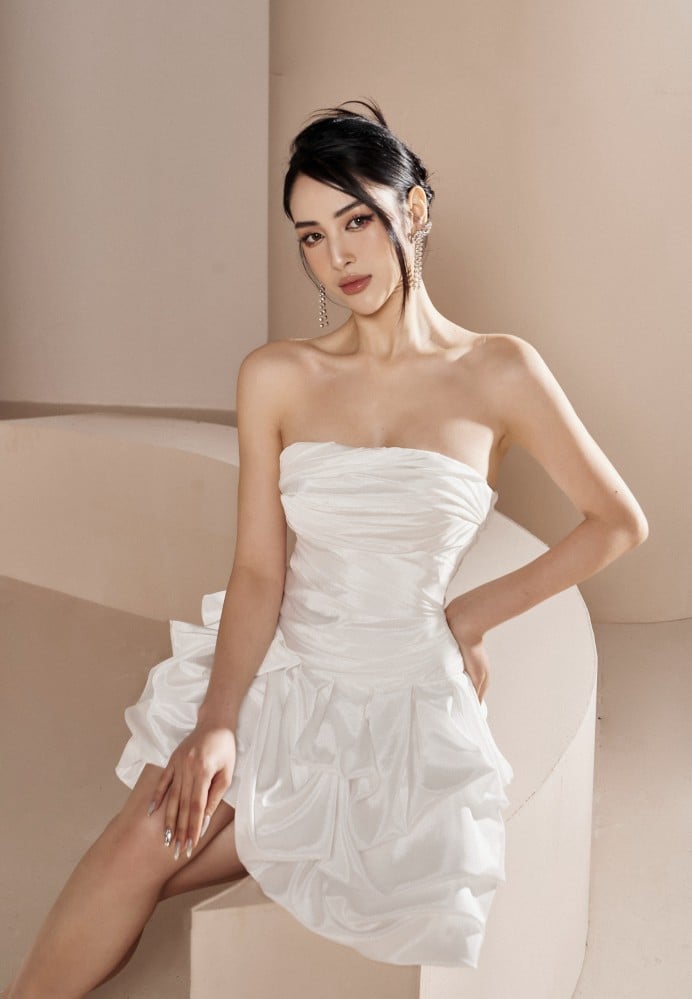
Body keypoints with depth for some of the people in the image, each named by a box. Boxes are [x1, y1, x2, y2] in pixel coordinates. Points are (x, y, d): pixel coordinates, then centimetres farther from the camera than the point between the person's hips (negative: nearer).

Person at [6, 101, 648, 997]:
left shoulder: (499, 372, -6)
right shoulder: (276, 377, -2)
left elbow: (620, 523, 1)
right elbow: (257, 570, -4)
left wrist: (471, 616, -1)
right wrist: (218, 723, -16)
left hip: (402, 697, -2)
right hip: (276, 672, 2)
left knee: (140, 865, -15)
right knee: (142, 838, -21)